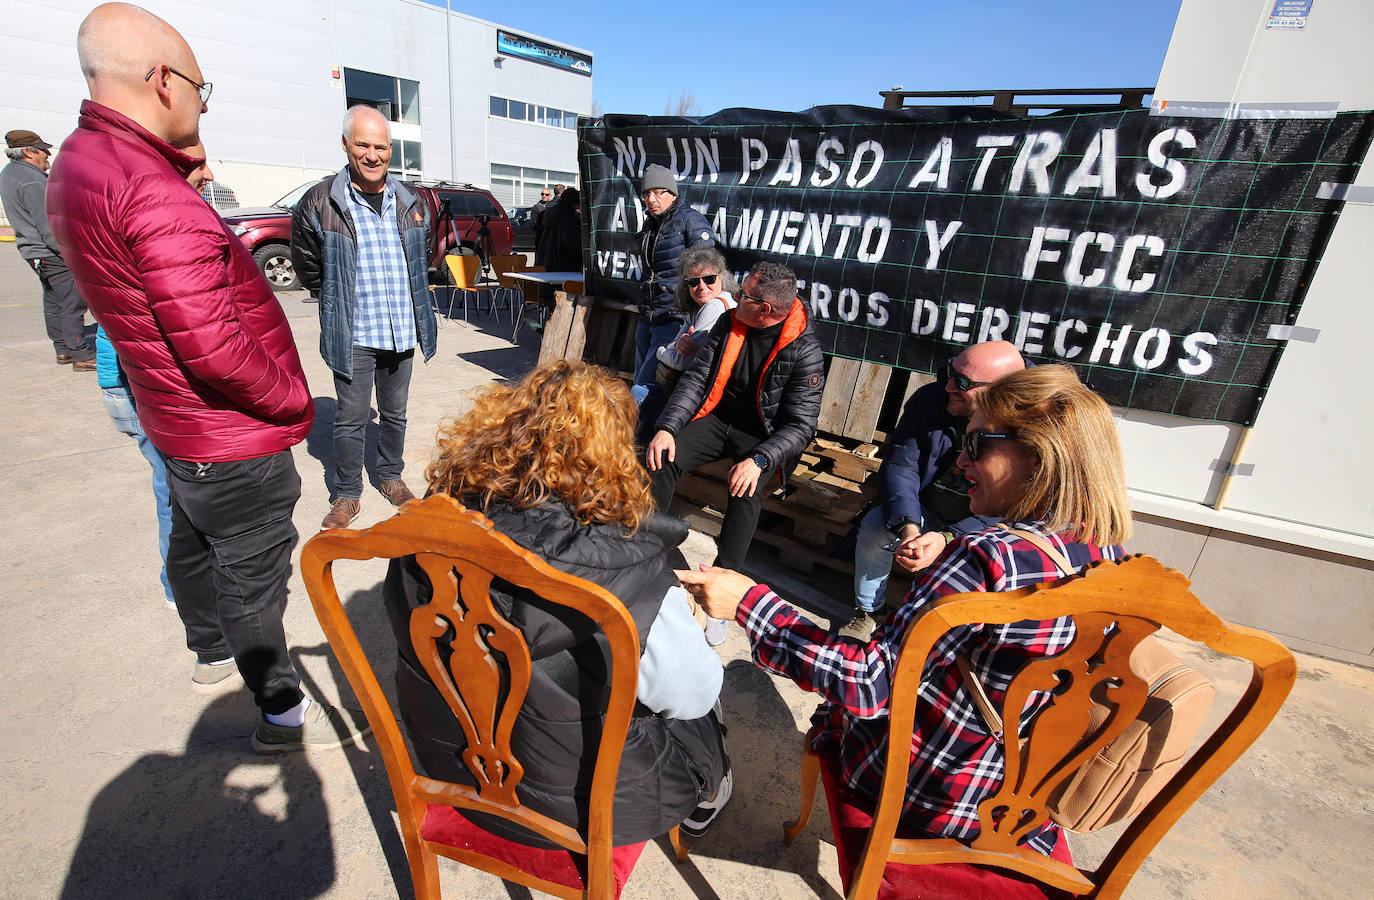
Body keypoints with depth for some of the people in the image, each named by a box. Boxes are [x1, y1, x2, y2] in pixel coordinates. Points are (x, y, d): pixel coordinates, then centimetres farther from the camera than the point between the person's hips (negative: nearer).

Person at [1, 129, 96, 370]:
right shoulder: (32, 182, -19)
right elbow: (48, 228, -23)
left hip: (34, 250, 11)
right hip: (53, 254, -11)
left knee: (53, 301, 16)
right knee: (72, 303, -9)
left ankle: (63, 350, 23)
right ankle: (82, 355, -8)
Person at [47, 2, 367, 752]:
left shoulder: (78, 162, 6)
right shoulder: (155, 197, -26)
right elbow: (213, 346, -30)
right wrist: (291, 399, -14)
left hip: (176, 423, 10)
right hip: (236, 437, -10)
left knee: (194, 542, 27)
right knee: (254, 574, 4)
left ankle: (211, 652, 52)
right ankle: (282, 713, 23)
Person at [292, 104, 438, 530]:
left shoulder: (411, 203, 6)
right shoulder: (319, 202, -6)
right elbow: (307, 263, 6)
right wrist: (336, 300, 6)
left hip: (402, 331, 4)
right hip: (353, 335, -3)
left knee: (395, 413, 15)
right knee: (350, 419, 3)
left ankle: (391, 478, 33)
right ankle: (347, 495, 18)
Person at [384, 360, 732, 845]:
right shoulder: (632, 580, -37)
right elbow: (694, 694, -19)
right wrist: (685, 617, 2)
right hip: (574, 805, -5)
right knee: (700, 709, 24)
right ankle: (705, 801, 56)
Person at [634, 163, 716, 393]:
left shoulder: (690, 220, -7)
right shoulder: (650, 224, 16)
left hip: (676, 316, -8)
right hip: (647, 317, 8)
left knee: (647, 387, -11)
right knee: (640, 385, 14)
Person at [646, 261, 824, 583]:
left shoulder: (805, 350, -16)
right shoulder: (729, 323, -1)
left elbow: (800, 424, -17)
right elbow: (696, 378, -1)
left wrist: (759, 460, -34)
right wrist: (668, 427, -16)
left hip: (765, 434, -4)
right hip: (717, 419, 4)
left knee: (746, 490, -33)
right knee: (660, 458, -19)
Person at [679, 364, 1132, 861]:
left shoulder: (991, 559, -33)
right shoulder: (1109, 555, -9)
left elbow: (872, 684, -31)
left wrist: (749, 602, -28)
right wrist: (945, 556, 10)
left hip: (925, 801, -6)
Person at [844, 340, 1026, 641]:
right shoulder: (929, 399, -13)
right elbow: (900, 466, -16)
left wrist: (949, 538, -37)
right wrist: (908, 527, -32)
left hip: (978, 527, -2)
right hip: (922, 511, 2)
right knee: (874, 526, -25)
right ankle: (866, 613, 0)